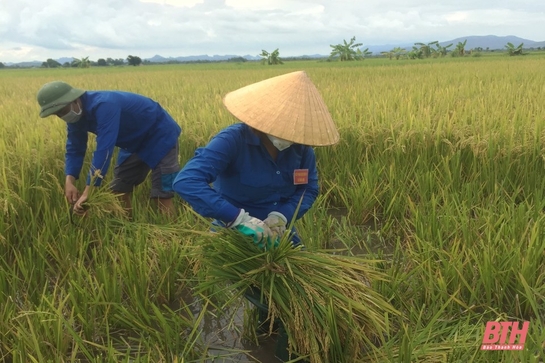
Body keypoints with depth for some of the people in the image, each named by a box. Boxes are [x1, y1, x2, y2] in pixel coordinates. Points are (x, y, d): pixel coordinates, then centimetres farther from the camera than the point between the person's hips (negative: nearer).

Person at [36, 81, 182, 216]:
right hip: (135, 142, 9)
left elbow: (104, 150, -41)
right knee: (119, 190, 9)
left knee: (162, 195, -15)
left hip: (160, 136, -9)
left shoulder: (104, 106, -34)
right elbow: (74, 149, -3)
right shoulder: (75, 116, -6)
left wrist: (88, 192, -43)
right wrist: (69, 181, -22)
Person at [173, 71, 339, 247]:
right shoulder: (232, 140, -25)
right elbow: (186, 182, -35)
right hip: (235, 235, -4)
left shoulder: (301, 145, -9)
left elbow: (309, 188, -2)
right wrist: (239, 218, -42)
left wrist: (282, 215, -22)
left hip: (280, 234, 5)